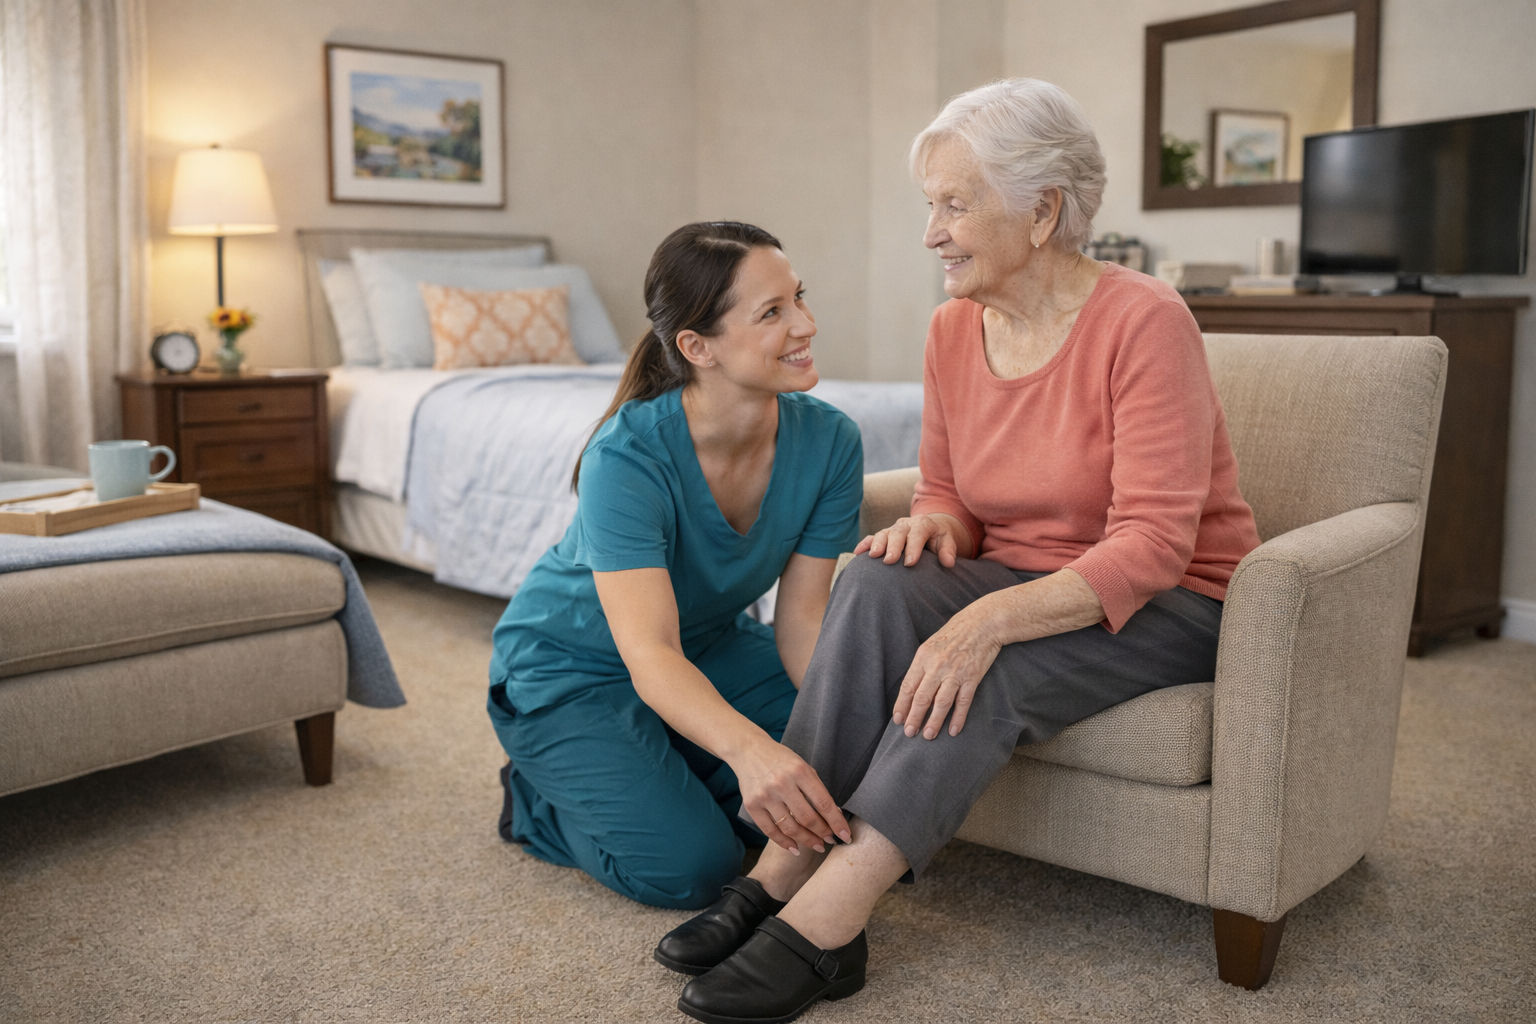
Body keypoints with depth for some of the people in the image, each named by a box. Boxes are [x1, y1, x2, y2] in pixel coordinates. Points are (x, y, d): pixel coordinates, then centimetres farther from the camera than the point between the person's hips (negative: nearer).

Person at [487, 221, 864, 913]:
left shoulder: (828, 441, -18)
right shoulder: (628, 457, -33)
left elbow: (801, 621, -17)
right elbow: (650, 656, -41)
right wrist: (750, 748, -60)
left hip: (709, 647, 6)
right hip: (571, 667, -5)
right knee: (689, 868, -21)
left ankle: (664, 775, 11)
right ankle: (540, 797, 7)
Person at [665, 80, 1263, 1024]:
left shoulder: (1144, 323, -19)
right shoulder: (954, 329, 0)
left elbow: (1152, 545, -25)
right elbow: (947, 492, 12)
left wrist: (994, 616, -38)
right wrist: (935, 525, -14)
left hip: (1173, 603, -5)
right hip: (1022, 586, 5)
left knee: (984, 669, -33)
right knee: (877, 584, -24)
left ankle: (824, 922, -30)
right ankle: (788, 868, -27)